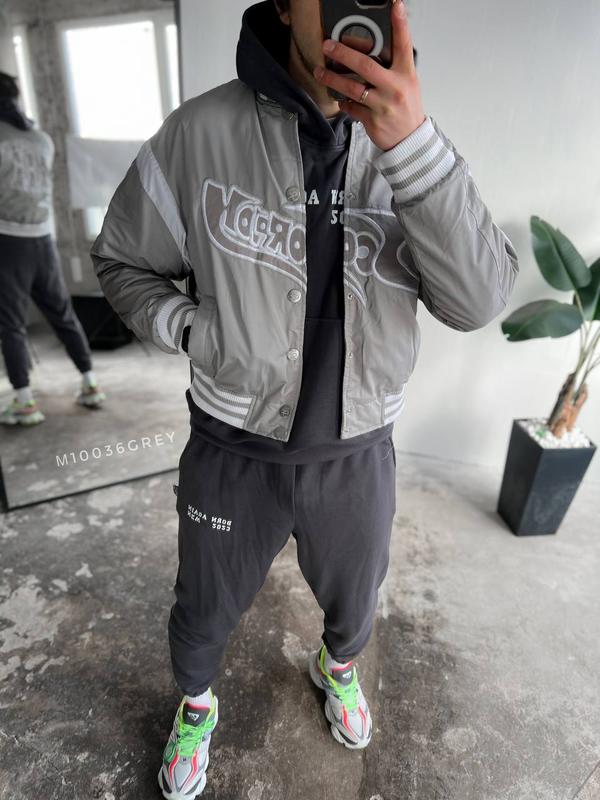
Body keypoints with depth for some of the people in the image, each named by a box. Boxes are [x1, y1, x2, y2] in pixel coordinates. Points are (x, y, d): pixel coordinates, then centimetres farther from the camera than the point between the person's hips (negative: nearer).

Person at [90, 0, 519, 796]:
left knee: (353, 602, 27)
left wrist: (412, 144, -30)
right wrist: (196, 334, -16)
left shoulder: (407, 140, -5)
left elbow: (477, 299, -17)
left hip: (358, 456, 2)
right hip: (232, 454, -1)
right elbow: (124, 261, 2)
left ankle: (337, 665, 66)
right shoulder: (200, 131, -11)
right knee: (205, 612, 22)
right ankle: (197, 704, 60)